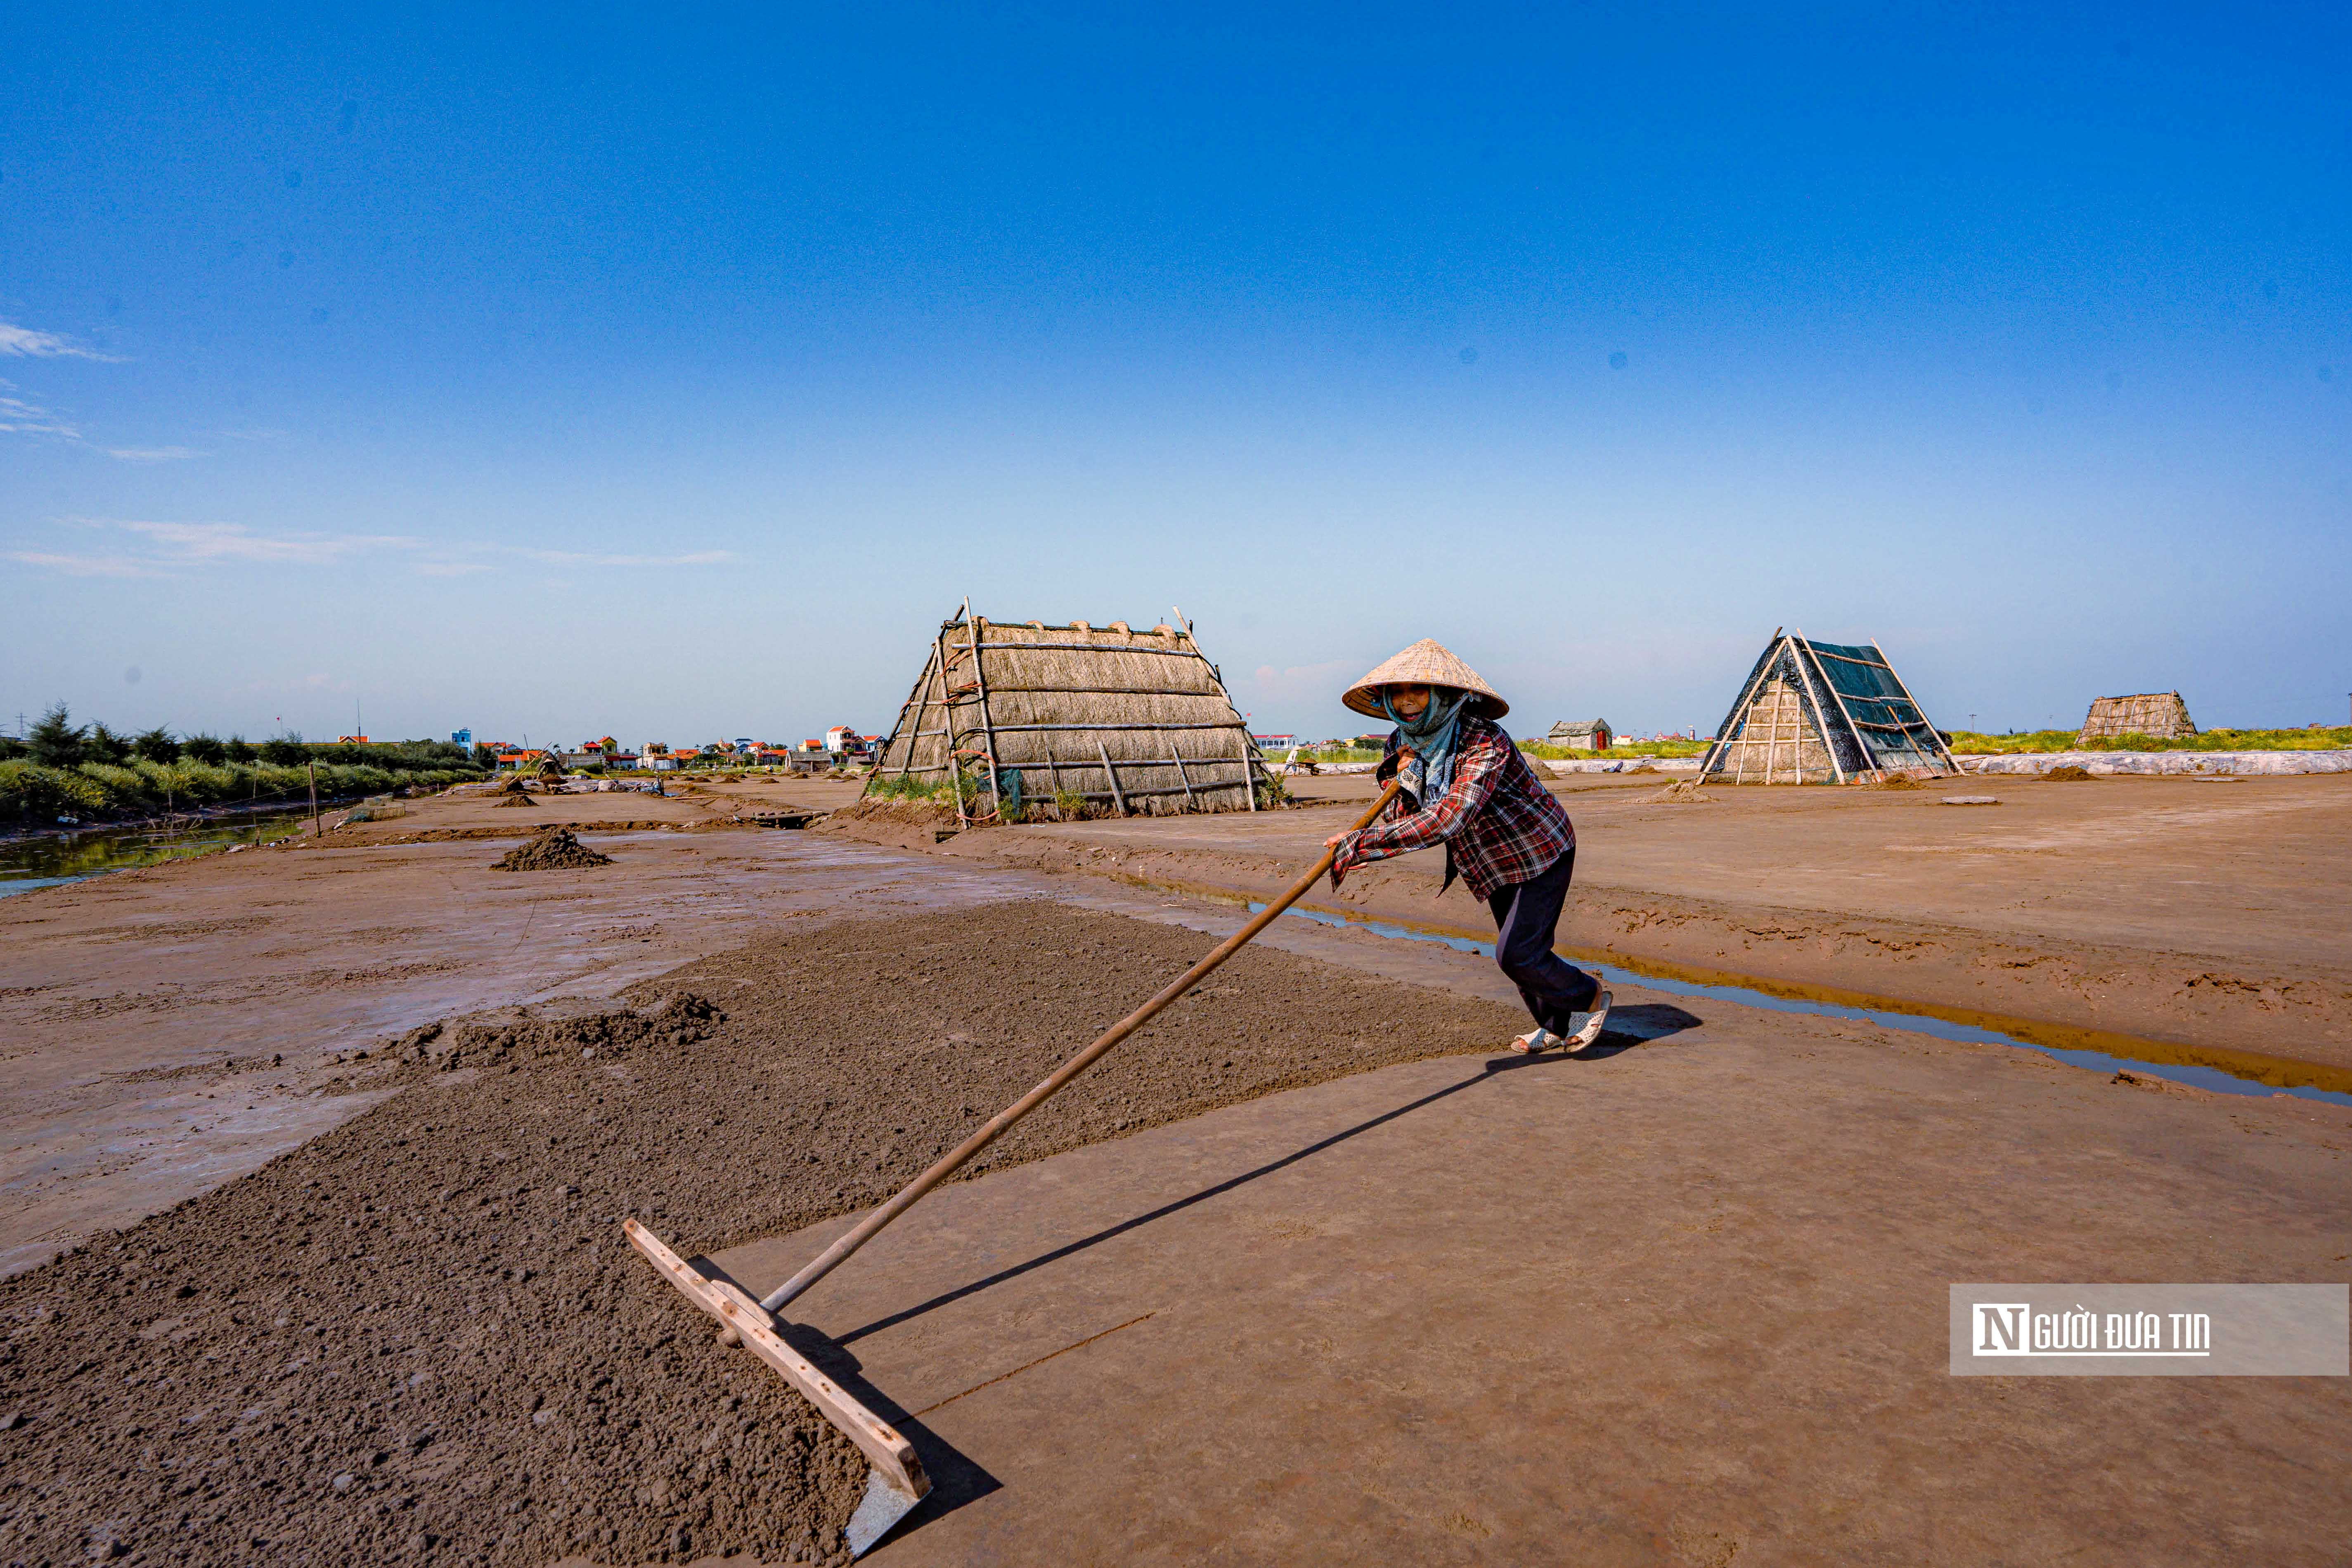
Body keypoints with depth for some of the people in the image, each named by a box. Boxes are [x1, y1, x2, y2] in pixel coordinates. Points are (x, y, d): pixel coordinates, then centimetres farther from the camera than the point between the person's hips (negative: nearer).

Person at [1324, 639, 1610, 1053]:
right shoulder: (1407, 746, -10)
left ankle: (1589, 998, 18)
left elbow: (1449, 818, -48)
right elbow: (1401, 822, -11)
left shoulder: (1484, 742, -35)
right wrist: (1404, 780, -32)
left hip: (1541, 852, -8)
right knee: (1517, 949, 18)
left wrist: (1361, 843, -51)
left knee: (1516, 953, -10)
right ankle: (1556, 1025, 42)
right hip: (1496, 863, 8)